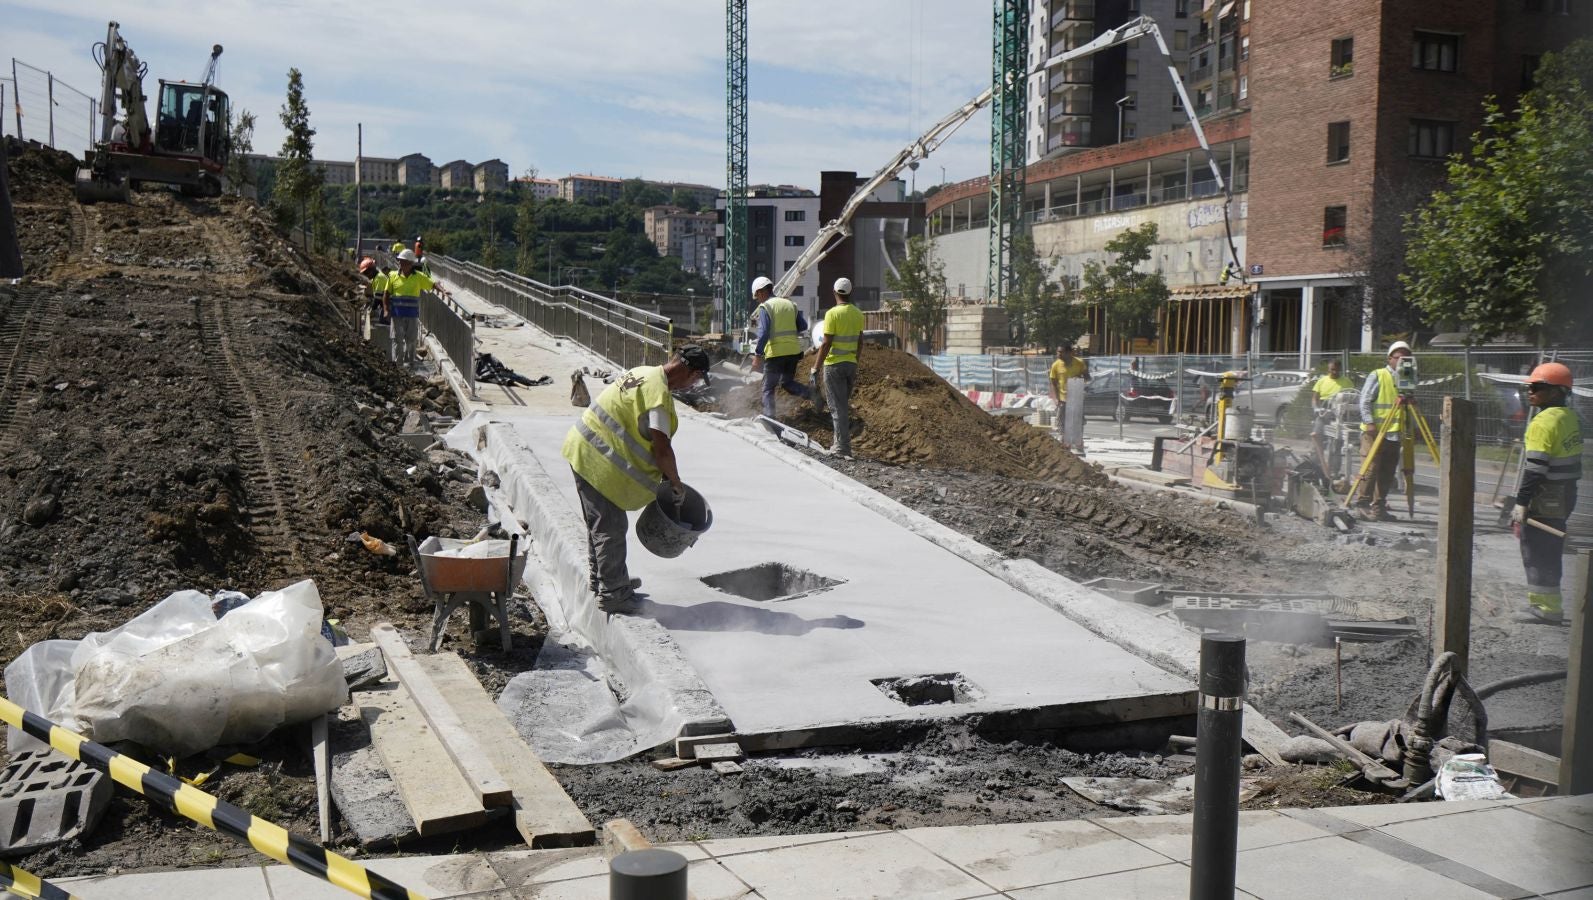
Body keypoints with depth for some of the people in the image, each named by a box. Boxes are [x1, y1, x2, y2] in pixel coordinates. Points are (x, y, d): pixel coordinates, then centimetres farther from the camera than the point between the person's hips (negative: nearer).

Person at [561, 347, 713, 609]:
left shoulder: (645, 373, 10)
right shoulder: (658, 393, -22)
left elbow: (650, 437, 18)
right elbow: (662, 450, -24)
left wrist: (665, 473, 18)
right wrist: (676, 483, -9)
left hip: (584, 450, 10)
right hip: (597, 460, -10)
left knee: (600, 521, 21)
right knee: (611, 528, -1)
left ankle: (599, 578, 35)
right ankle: (612, 593, 7)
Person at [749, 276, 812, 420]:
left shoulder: (765, 307, -7)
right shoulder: (790, 304, 11)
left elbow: (763, 332, -16)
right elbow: (803, 326, 10)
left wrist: (758, 355, -15)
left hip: (775, 352, -6)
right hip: (793, 350, 6)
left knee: (768, 388, 7)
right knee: (787, 382, 20)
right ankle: (812, 395, -4)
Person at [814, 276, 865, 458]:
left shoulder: (832, 313, -14)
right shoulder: (857, 314, 5)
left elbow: (826, 344, -17)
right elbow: (860, 342, 12)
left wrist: (815, 368, -12)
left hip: (834, 365, -6)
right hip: (851, 364, 6)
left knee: (838, 407, -3)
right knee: (843, 405, 17)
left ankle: (843, 448, -5)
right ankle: (841, 443, 23)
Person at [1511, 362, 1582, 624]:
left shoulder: (1544, 422, -18)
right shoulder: (1571, 417, 11)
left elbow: (1535, 468, -22)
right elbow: (1565, 460, 16)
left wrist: (1521, 504, -21)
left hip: (1546, 500, -9)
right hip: (1566, 494, 9)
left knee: (1537, 552, -2)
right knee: (1550, 551, 16)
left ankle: (1546, 608, 1)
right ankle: (1545, 603, 24)